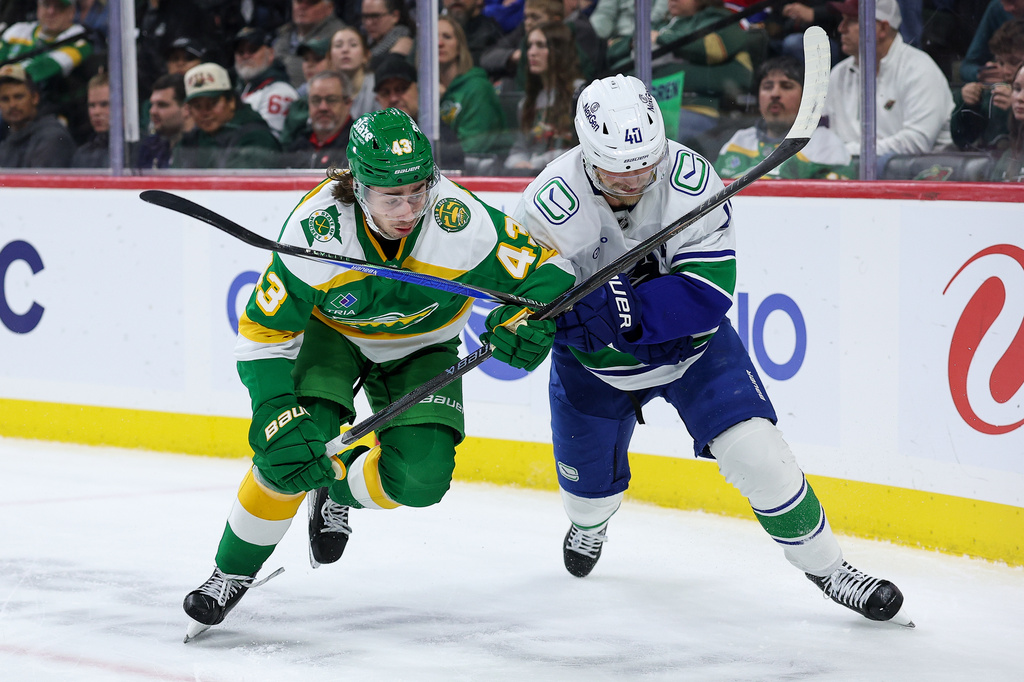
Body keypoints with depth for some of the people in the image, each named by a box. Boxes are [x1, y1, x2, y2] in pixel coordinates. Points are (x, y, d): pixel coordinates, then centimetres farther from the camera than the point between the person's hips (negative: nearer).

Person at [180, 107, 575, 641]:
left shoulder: (461, 222, -33)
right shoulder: (316, 227, -34)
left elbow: (546, 271, -19)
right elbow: (264, 332, -24)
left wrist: (525, 322, -39)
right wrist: (278, 415, -36)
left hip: (422, 346, 1)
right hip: (332, 332, -1)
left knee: (420, 476, -19)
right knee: (292, 450, -24)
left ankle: (337, 488, 16)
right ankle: (233, 573, 0)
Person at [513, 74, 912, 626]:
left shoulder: (688, 178, -29)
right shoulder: (554, 201, -29)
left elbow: (710, 290, -32)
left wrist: (627, 307, -43)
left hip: (690, 343, -1)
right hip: (595, 360, 1)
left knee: (754, 451, -15)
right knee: (587, 482, 15)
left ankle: (824, 564, 4)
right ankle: (589, 522, 54)